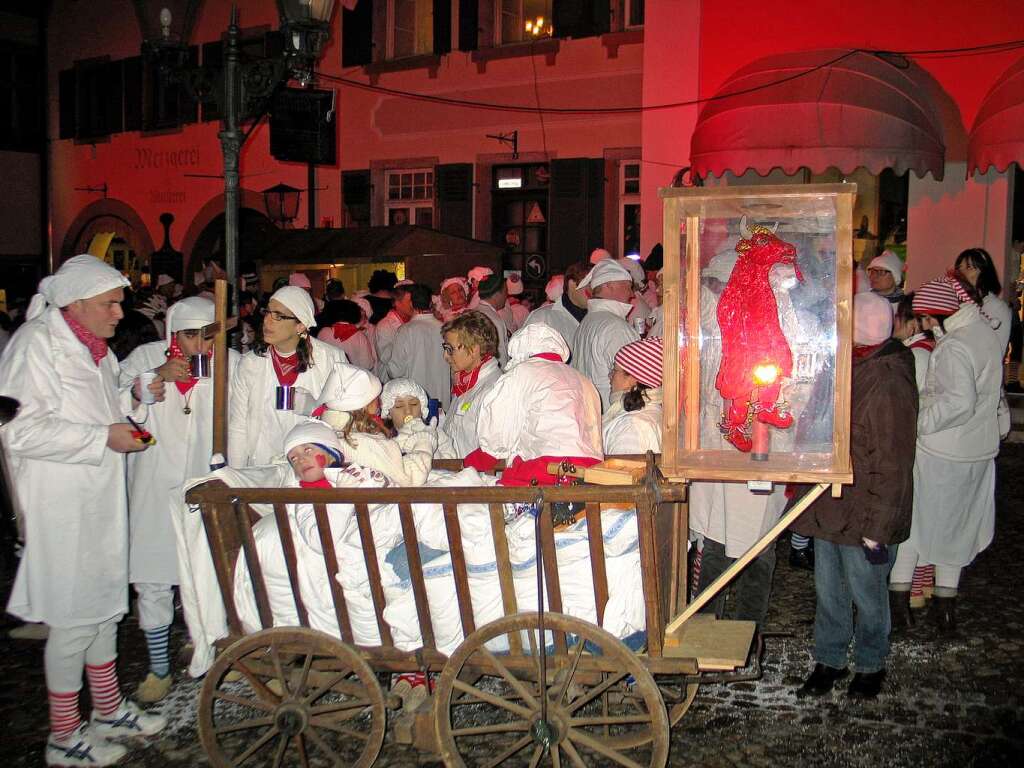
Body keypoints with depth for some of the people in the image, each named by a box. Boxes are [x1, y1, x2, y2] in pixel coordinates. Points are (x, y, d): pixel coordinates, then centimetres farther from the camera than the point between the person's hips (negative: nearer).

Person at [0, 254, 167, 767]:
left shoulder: (93, 347, 14)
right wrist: (104, 437, -23)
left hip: (100, 500, 9)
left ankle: (109, 709, 33)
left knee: (105, 603, 18)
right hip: (61, 507, -9)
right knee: (74, 618, -1)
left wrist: (138, 398, 9)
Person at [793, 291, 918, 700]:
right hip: (831, 508, 8)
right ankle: (830, 660, 34)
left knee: (867, 594, 13)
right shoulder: (849, 367, 4)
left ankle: (871, 665, 34)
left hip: (863, 516, -8)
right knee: (828, 590, 18)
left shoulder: (891, 386, -23)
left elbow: (892, 467, -21)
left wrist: (876, 529, -19)